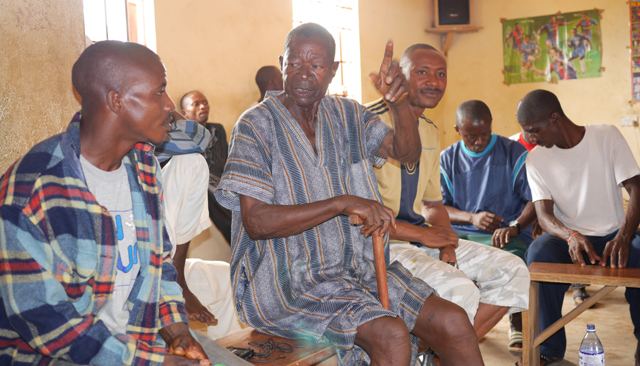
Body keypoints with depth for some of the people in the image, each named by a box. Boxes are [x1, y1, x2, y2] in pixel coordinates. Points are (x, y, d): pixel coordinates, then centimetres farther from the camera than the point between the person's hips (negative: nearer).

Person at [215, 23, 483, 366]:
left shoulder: (346, 115, 9)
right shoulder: (256, 126, -10)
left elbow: (407, 151, 2)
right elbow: (256, 222, -18)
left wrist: (398, 100, -17)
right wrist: (341, 204, -24)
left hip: (357, 268, 6)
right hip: (288, 282, -5)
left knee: (453, 323, -8)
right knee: (391, 335, -26)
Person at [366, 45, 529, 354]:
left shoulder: (430, 133, 15)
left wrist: (446, 241, -1)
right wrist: (421, 234, -17)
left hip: (422, 237, 9)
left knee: (513, 272, 0)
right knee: (458, 289, -30)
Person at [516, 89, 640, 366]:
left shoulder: (607, 136, -3)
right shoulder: (536, 158, 1)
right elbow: (544, 214, -7)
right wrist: (571, 237, -30)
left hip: (613, 233, 0)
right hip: (569, 237, 1)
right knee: (539, 252, -32)